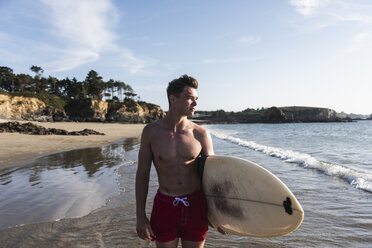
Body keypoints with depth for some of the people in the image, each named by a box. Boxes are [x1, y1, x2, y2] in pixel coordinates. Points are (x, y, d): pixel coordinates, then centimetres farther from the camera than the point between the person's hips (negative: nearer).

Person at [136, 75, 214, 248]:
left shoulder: (201, 134, -6)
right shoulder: (151, 132, -6)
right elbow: (142, 174, -1)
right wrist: (140, 216, -2)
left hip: (196, 206, 1)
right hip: (165, 206, 0)